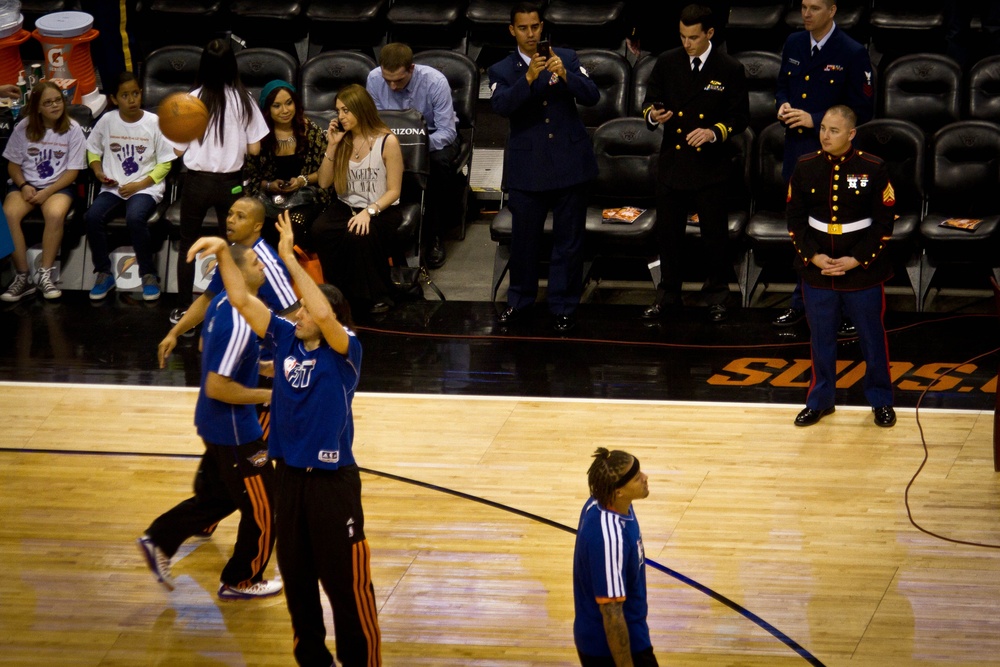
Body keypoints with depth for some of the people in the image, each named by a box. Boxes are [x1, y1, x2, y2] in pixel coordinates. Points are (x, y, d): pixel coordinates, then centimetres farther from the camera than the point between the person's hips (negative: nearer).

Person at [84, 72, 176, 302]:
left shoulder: (154, 123, -4)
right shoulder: (107, 121, 3)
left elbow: (165, 163, -1)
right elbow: (93, 149, 18)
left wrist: (140, 184, -12)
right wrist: (98, 172, -2)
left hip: (146, 187, -3)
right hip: (113, 187, 3)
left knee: (135, 218, -35)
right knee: (92, 216, -26)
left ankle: (148, 274, -16)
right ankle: (103, 273, -8)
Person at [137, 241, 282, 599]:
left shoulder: (221, 304, 1)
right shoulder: (239, 324, -29)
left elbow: (206, 348, 19)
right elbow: (217, 387, -29)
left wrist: (255, 367, 15)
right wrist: (267, 395, -19)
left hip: (215, 423, 9)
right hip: (234, 430, -9)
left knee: (217, 495, 25)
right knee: (262, 507, 7)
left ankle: (159, 540, 24)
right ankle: (241, 581, 21)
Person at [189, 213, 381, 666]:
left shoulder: (345, 351, -14)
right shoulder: (286, 338, 2)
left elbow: (324, 313, -34)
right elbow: (241, 299, -1)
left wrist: (289, 259, -33)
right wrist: (223, 253, -15)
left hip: (333, 481, -6)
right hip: (291, 476, 6)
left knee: (347, 583, 2)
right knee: (296, 577, 16)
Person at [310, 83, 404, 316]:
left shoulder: (387, 141, -8)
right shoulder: (342, 140, 8)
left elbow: (394, 190, -8)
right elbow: (324, 182, 6)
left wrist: (369, 211, -24)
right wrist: (332, 146, -4)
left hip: (381, 210, -4)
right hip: (346, 207, 4)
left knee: (359, 236, -38)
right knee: (320, 230, -30)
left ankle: (377, 296, -15)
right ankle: (340, 293, -15)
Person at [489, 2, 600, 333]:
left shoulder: (567, 58, 4)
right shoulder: (502, 70, 1)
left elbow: (592, 96, -7)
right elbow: (501, 105, -18)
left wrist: (565, 74, -24)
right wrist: (529, 78, -32)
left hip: (569, 164, 0)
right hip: (527, 168, 0)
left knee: (569, 240, 5)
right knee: (523, 239, 9)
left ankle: (564, 307, 15)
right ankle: (519, 300, 28)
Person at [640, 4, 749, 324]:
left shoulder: (730, 70, -7)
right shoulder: (667, 63, 0)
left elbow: (740, 117, -4)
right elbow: (650, 100, 7)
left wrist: (714, 132, -21)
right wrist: (653, 114, -16)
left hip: (710, 167, -3)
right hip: (672, 163, 3)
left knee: (714, 234, 7)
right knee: (668, 232, 11)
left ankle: (716, 295, 23)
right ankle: (668, 294, 25)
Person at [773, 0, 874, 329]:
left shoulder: (853, 54, -13)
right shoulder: (793, 44, 6)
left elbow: (862, 111, -12)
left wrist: (815, 120, -18)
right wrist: (783, 105, -4)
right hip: (797, 153, 6)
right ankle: (802, 303, 28)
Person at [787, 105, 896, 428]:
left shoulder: (873, 169, -9)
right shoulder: (806, 168, -1)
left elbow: (884, 223, -8)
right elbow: (795, 219, 2)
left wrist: (857, 260, -15)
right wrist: (813, 256, -10)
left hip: (862, 272, -2)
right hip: (817, 272, 2)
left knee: (872, 339, 7)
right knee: (821, 339, 12)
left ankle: (881, 401, 23)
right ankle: (820, 400, 27)